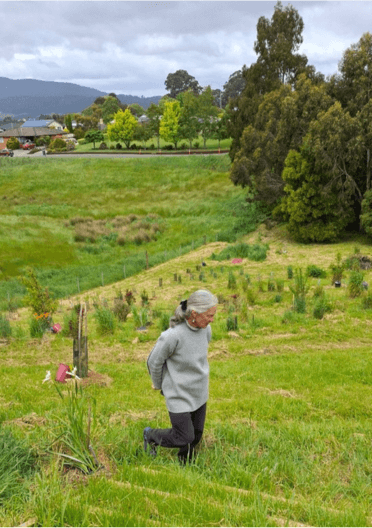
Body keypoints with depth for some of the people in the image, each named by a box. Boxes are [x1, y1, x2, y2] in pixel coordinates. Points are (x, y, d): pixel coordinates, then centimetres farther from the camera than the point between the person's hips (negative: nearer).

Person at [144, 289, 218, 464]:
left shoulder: (206, 329, -10)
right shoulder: (172, 336, -31)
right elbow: (154, 361, -14)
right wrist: (158, 385, 3)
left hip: (199, 393, 6)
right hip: (178, 395, -6)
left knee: (196, 435, 16)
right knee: (184, 438, 3)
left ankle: (186, 465, 43)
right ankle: (151, 435, 29)